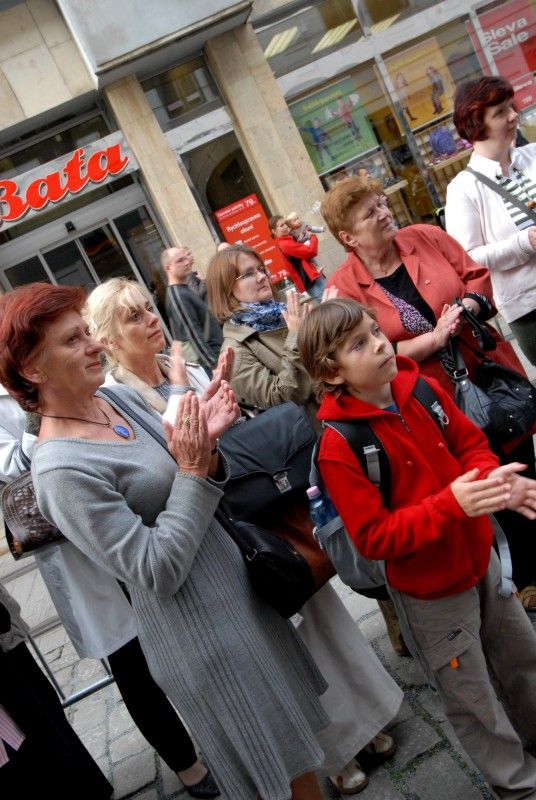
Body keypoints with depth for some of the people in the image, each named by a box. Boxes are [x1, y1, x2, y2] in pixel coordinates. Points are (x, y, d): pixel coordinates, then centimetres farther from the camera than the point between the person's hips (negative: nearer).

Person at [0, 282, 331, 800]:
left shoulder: (120, 397, -1)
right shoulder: (61, 468, -24)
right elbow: (157, 573, -24)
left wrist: (205, 446, -13)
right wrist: (192, 471, -23)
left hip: (235, 587, 7)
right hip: (199, 636, -7)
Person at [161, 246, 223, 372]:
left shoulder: (188, 287, 11)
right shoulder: (177, 295, -17)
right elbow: (194, 335, -20)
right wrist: (213, 365, -21)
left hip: (215, 351, 9)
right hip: (205, 356, -9)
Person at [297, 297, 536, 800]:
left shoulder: (422, 390, -9)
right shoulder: (338, 447, -26)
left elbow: (470, 443, 3)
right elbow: (374, 538, -25)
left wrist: (493, 480, -19)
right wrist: (451, 504, -35)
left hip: (480, 559, 6)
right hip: (431, 590, -6)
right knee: (474, 701, 16)